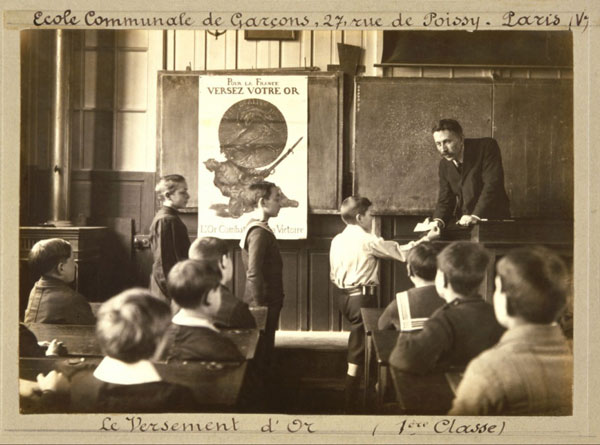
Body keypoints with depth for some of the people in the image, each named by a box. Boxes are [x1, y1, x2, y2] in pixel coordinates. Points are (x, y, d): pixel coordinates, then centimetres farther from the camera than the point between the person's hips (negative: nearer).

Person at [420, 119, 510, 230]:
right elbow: (445, 200, 8)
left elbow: (492, 184, -17)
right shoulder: (444, 164, 8)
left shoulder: (486, 147, -8)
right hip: (463, 224, 4)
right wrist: (438, 221, -13)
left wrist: (476, 216, -26)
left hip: (494, 220, -4)